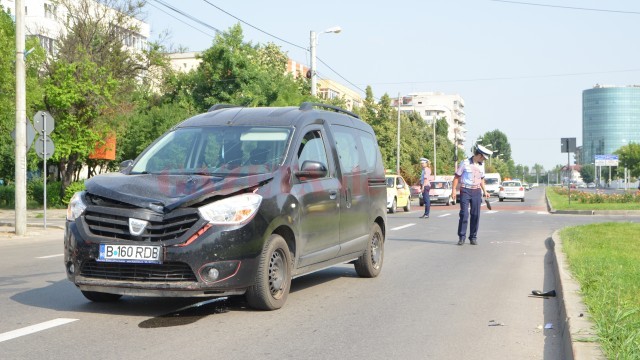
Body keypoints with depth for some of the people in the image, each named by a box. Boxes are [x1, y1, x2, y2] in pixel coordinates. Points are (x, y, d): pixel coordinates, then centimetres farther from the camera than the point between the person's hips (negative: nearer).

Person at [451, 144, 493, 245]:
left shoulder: (481, 165, 11)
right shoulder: (465, 163, -6)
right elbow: (457, 177, -3)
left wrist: (484, 191, 14)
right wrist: (454, 190, -8)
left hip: (476, 192, 5)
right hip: (465, 191, -5)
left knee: (475, 215, 2)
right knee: (464, 214, -9)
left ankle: (473, 237, 10)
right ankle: (461, 237, -1)